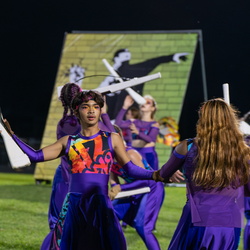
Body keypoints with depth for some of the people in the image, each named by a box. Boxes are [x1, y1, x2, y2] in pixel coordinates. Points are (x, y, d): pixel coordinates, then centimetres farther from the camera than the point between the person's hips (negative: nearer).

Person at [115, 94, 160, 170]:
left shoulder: (154, 124, -1)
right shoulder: (133, 122, 9)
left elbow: (150, 139, -19)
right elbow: (118, 124, -6)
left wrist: (138, 132, -39)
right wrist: (125, 107, -11)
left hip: (148, 155, -3)